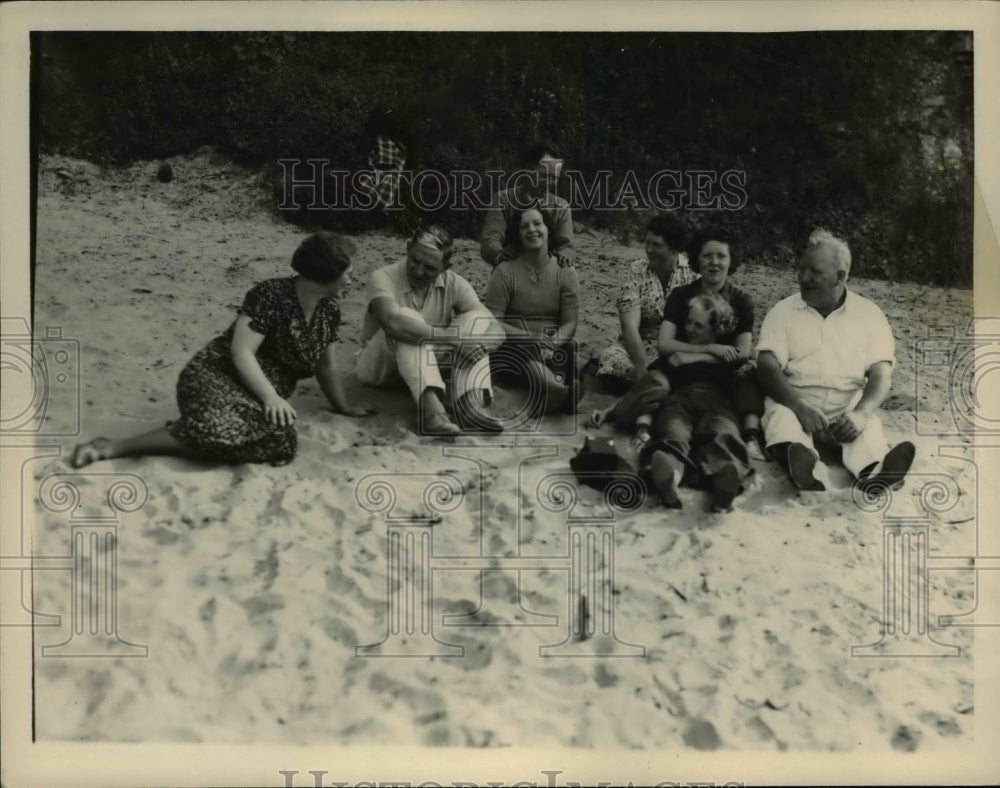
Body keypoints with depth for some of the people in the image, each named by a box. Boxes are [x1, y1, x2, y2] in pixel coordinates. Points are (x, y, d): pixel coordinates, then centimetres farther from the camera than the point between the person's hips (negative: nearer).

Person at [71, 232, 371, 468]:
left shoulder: (329, 310, 10)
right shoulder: (271, 295, -12)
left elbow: (326, 366, 22)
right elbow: (241, 351, -18)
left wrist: (343, 406, 28)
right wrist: (271, 396, -26)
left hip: (261, 398, 6)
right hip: (219, 377, -6)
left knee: (279, 439, -30)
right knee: (221, 428, -40)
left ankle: (183, 432, -16)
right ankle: (118, 445, -25)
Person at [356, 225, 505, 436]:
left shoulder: (454, 284, -10)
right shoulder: (384, 278, -21)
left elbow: (493, 329, -18)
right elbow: (393, 322, -43)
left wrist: (477, 344, -39)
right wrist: (451, 338, -44)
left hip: (427, 364, 4)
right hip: (379, 368, -4)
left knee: (476, 320, -17)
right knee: (406, 317, -34)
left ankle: (470, 403, -36)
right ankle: (430, 408, -50)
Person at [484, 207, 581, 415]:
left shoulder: (565, 271, 5)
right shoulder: (505, 272, -3)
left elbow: (570, 323, 0)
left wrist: (550, 344, -20)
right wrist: (529, 338, -20)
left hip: (555, 344, 3)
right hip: (512, 346, -3)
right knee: (550, 384, -31)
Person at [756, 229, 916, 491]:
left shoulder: (869, 314, 10)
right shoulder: (784, 311, 8)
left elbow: (881, 374, 0)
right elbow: (768, 366, -5)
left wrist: (861, 413, -23)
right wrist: (801, 407, -24)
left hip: (848, 408, 1)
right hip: (793, 403, -1)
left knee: (868, 429, -32)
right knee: (780, 417, -35)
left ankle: (875, 474, -64)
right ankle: (800, 467, -66)